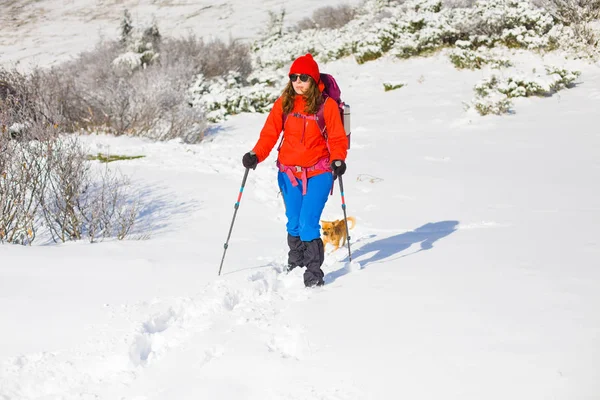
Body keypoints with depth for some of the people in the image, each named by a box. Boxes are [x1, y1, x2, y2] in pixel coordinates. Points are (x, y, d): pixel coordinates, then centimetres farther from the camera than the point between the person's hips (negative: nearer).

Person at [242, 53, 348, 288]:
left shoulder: (327, 105, -5)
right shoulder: (283, 104, 3)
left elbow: (337, 138, -3)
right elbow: (269, 134, 2)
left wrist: (338, 160, -21)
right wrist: (256, 155, -14)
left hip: (318, 173, -3)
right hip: (289, 172, 3)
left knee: (308, 224, -13)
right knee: (293, 224, 11)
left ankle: (314, 273, -3)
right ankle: (295, 264, 31)